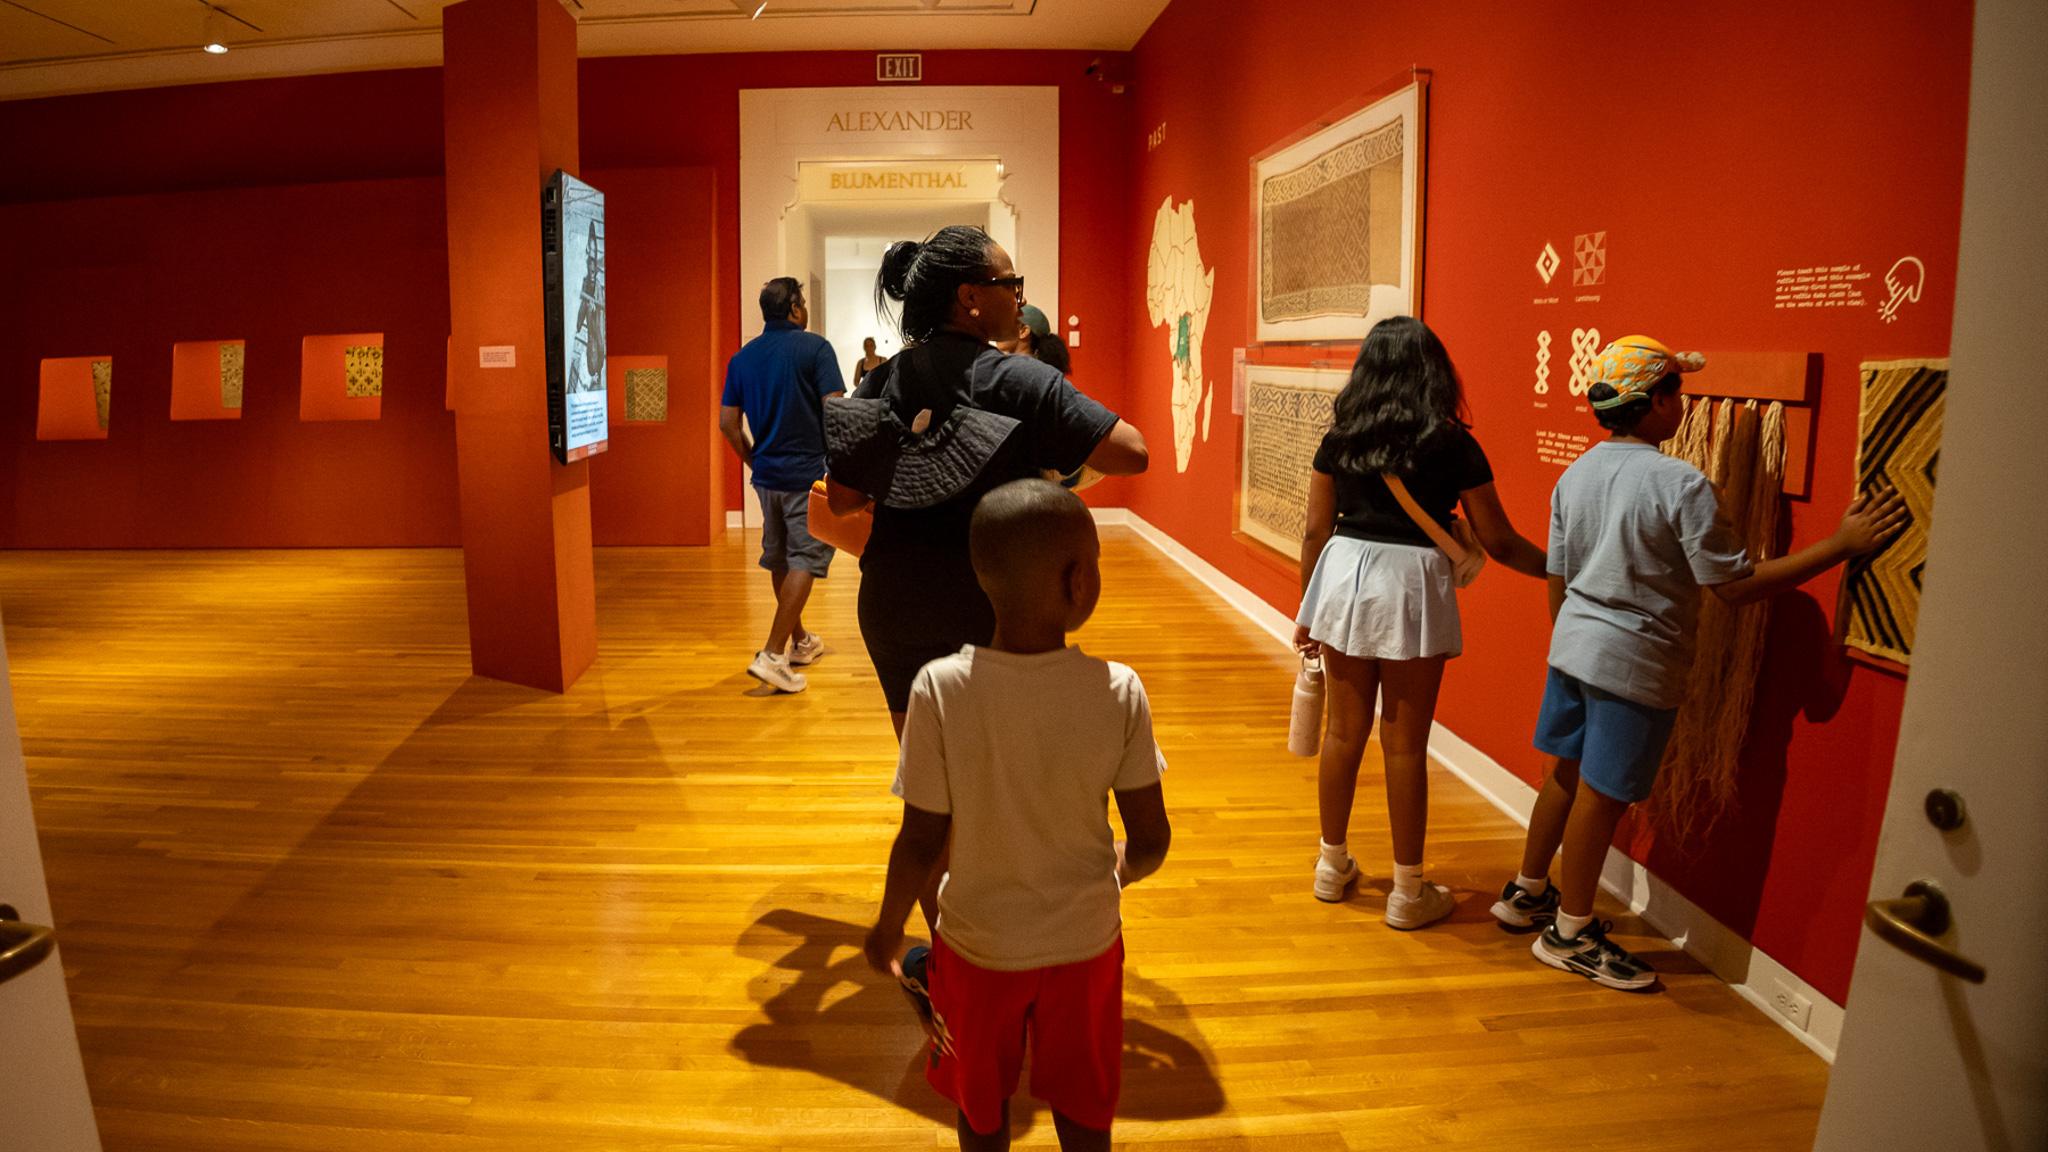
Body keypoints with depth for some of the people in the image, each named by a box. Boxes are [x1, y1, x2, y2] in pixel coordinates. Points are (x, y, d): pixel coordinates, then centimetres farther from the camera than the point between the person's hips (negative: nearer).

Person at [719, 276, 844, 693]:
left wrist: (753, 461, 18)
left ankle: (800, 641, 31)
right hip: (809, 472, -6)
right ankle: (773, 655, -10)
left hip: (766, 473, 6)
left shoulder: (742, 358, 8)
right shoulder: (814, 347, -8)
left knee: (780, 560, 16)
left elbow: (728, 423, 7)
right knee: (804, 562, -3)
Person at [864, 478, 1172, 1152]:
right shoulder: (1120, 693, -20)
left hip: (979, 945, 0)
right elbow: (1151, 843, -13)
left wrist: (888, 930, 2)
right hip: (1086, 941, 1)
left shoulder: (941, 690, -23)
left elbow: (921, 841, -16)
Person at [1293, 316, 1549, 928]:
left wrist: (1308, 611, 14)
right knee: (1405, 744, 5)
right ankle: (1408, 891, 17)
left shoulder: (1339, 441, 3)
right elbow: (1497, 540, 0)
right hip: (1413, 586, -3)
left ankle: (1332, 864, 29)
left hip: (1344, 577, 3)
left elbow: (1316, 531, 4)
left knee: (1344, 731, 14)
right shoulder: (1454, 446, -4)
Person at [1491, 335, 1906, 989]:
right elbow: (1735, 585, -16)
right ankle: (1571, 932, 17)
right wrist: (1842, 545, -12)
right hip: (1636, 663, -7)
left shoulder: (1574, 475, 4)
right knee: (1602, 795, 4)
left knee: (1566, 774, 20)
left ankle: (1527, 892, 34)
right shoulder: (1681, 485, -18)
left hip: (1572, 645, 7)